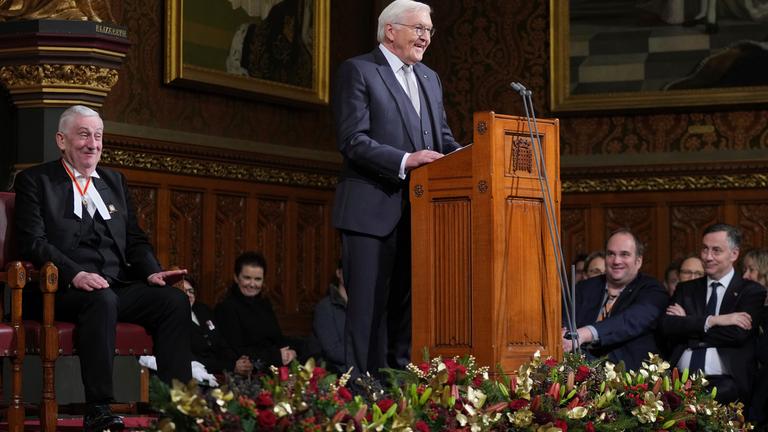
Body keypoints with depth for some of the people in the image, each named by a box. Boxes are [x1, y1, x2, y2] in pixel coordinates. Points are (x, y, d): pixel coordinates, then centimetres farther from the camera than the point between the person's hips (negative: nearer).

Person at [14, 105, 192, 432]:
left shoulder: (114, 181, 24)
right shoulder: (35, 181, 7)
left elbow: (135, 239, 21)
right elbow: (32, 242, -5)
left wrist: (151, 271, -2)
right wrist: (75, 274, -21)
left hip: (119, 285, 5)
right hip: (66, 290, -5)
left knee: (175, 301, -21)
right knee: (102, 300, -38)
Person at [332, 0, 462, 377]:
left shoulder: (429, 78, 19)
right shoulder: (357, 71, -4)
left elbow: (443, 138, 19)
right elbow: (353, 141, -12)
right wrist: (404, 161, -24)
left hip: (419, 212, 7)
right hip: (372, 211, -7)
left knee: (409, 304, 10)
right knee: (369, 306, -5)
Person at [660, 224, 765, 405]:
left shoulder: (752, 291, 9)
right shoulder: (686, 289, 20)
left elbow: (738, 334, -7)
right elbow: (667, 326, 3)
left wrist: (687, 325, 1)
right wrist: (712, 321, -8)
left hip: (724, 383, -3)